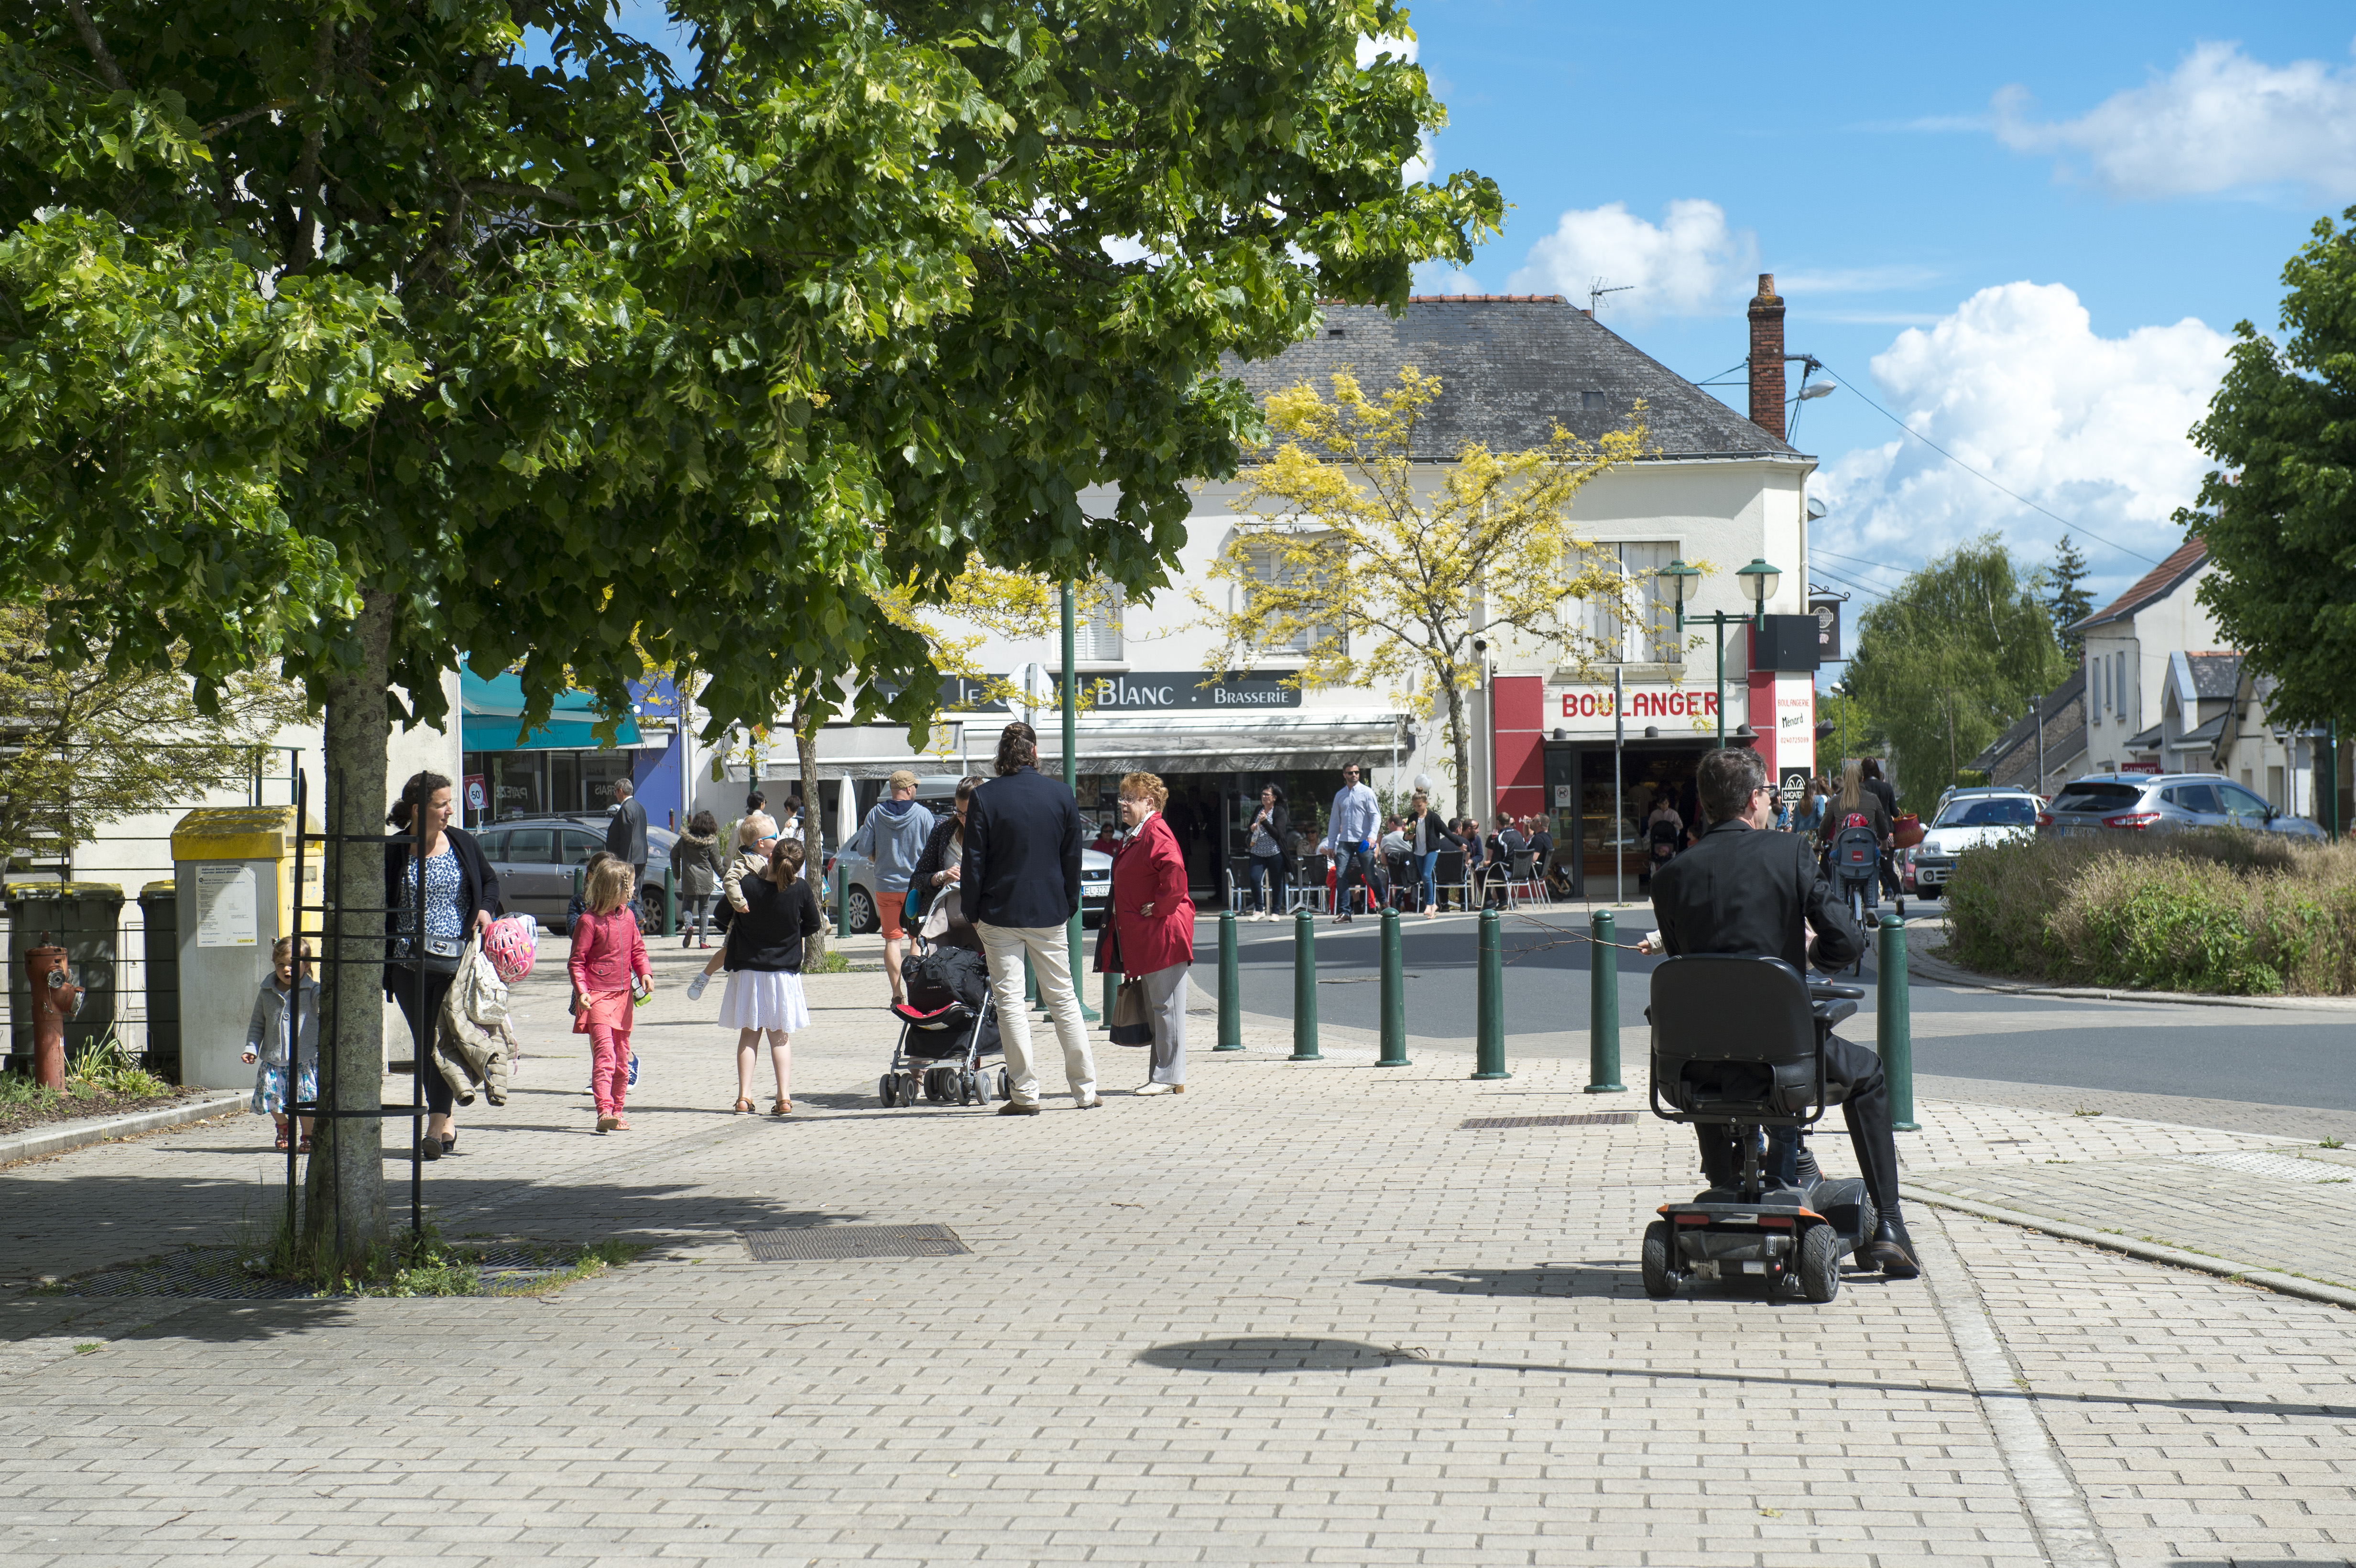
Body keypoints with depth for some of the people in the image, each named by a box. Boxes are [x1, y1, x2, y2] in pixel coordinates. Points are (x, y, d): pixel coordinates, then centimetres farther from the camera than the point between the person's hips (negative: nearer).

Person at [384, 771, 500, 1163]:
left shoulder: (463, 843, 6)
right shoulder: (392, 850, 0)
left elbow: (490, 880, 20)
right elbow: (380, 904, 4)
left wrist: (486, 909, 0)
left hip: (456, 961, 0)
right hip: (409, 962, 0)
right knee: (424, 1043, 5)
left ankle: (436, 1128, -8)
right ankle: (447, 1123, 17)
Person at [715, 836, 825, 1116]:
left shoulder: (748, 885, -14)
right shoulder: (801, 889, -13)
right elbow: (813, 925, 1)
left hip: (747, 969, 0)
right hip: (785, 972, 0)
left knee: (748, 1036, 10)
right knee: (781, 1037, 10)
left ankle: (744, 1097, 3)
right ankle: (784, 1098, 1)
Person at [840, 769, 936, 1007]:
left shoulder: (876, 815, -2)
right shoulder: (923, 814, -7)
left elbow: (863, 849, -1)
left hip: (886, 887, 1)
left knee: (893, 940, 4)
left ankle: (897, 994, -2)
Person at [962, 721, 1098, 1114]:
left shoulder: (984, 797, -7)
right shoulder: (1061, 794, 0)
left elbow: (974, 861, -6)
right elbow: (1073, 857, 5)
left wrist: (972, 913, 2)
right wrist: (1069, 906, 14)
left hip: (1000, 914, -3)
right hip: (1049, 913, 3)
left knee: (1010, 1001, 2)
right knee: (1063, 999, 11)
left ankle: (1024, 1093, -1)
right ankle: (1085, 1091, 13)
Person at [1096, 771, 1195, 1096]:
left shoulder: (1156, 832, -14)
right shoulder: (1136, 836, 18)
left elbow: (1175, 872, -30)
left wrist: (1158, 908, -21)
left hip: (1162, 933, -11)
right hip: (1145, 937, 11)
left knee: (1165, 1006, -6)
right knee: (1153, 1006, 13)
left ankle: (1170, 1077, -3)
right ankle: (1160, 1074, 19)